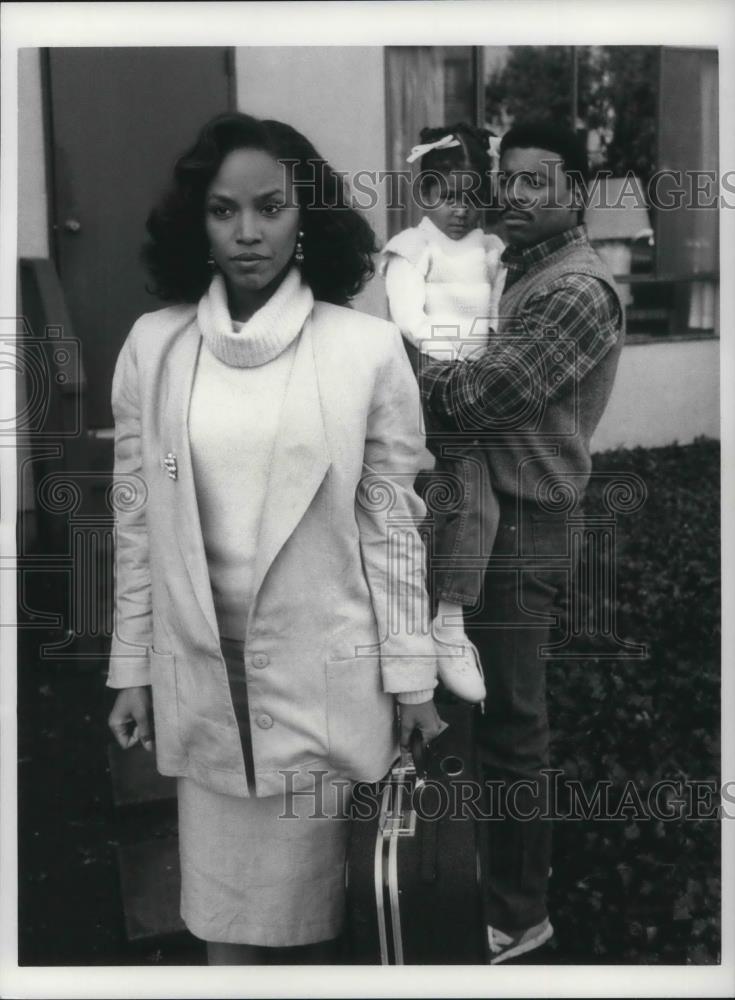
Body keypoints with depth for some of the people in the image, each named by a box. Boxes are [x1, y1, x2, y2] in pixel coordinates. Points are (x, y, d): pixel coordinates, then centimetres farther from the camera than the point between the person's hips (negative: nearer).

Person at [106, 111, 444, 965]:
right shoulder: (153, 344, 0)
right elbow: (136, 520, 5)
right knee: (220, 909, 12)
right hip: (201, 671, 2)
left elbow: (393, 521, -3)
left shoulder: (369, 346, -7)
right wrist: (131, 669, 7)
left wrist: (411, 674, 0)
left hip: (325, 671, -2)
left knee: (306, 905, 9)